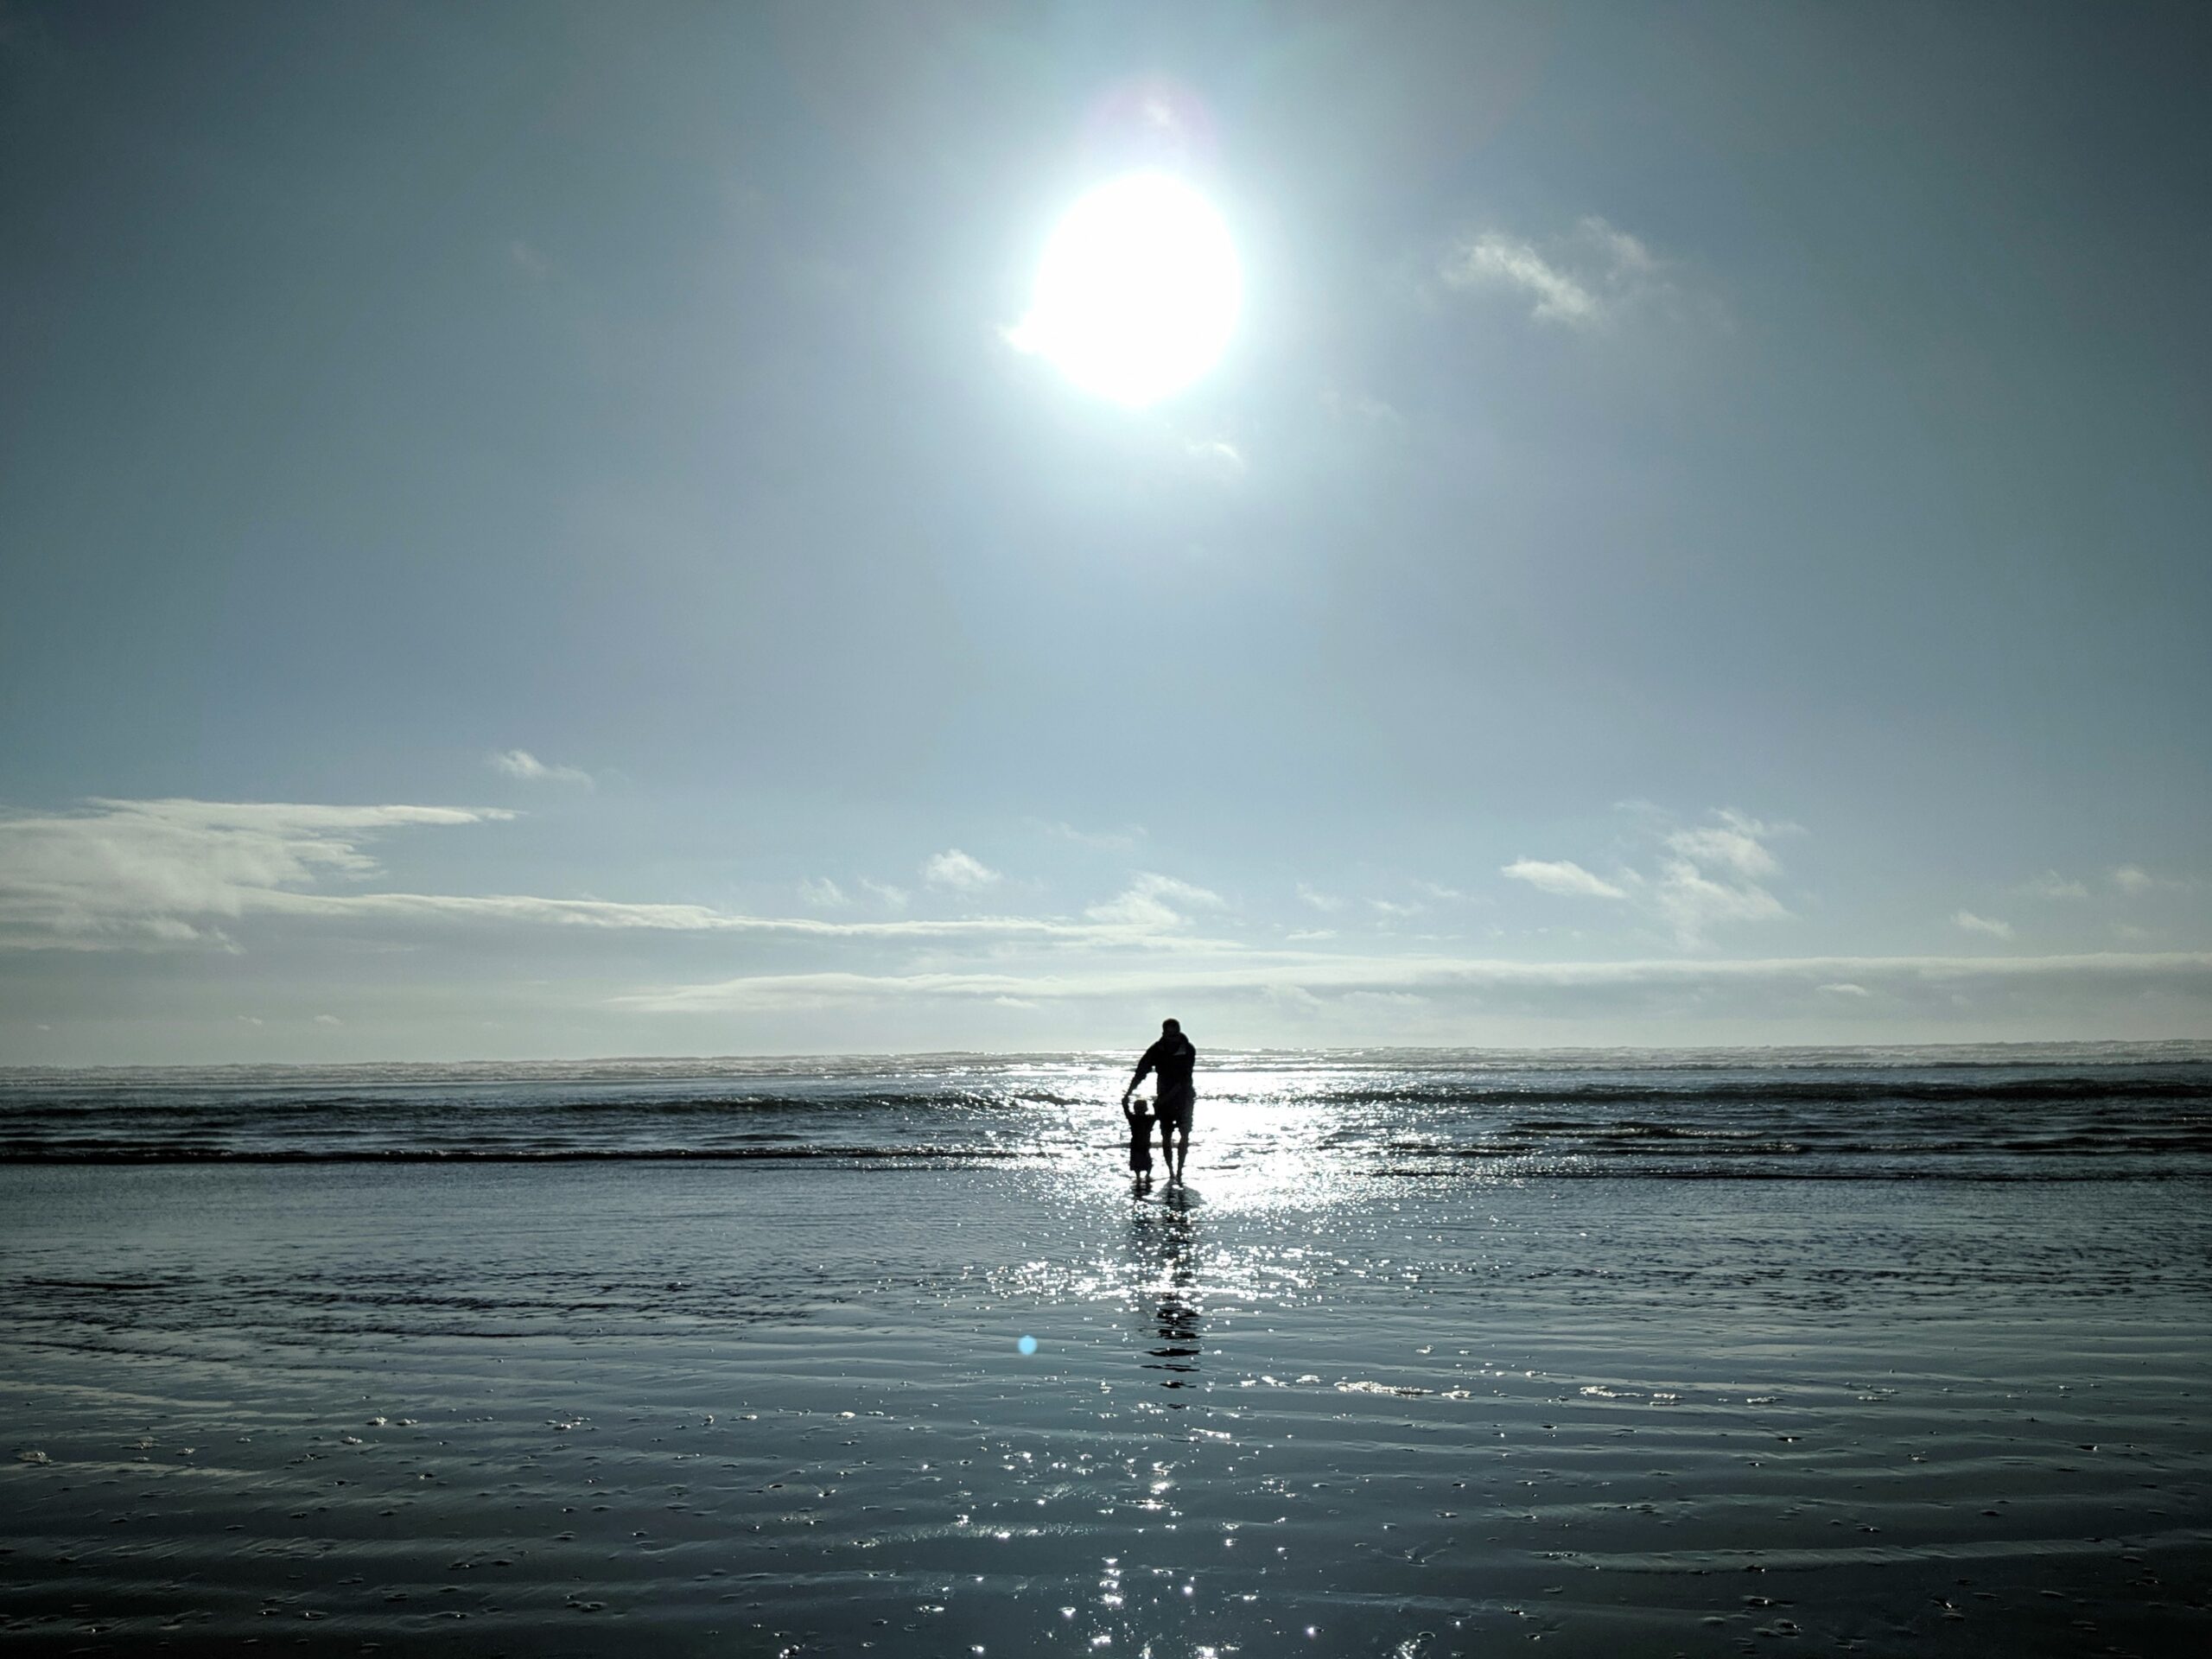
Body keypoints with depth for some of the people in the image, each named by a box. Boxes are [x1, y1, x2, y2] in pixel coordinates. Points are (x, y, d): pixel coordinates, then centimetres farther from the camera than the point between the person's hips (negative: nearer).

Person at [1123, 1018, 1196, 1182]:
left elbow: (1183, 1080, -20)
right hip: (1164, 1098, 2)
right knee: (1166, 1136, 1)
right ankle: (1171, 1172, 10)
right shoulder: (1156, 1050, -9)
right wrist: (1128, 1094, -18)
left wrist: (1163, 1099, -25)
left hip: (1184, 1096, -2)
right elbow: (1140, 1073, -8)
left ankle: (1179, 1171, -3)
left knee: (1185, 1134, -9)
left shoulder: (1188, 1051, -16)